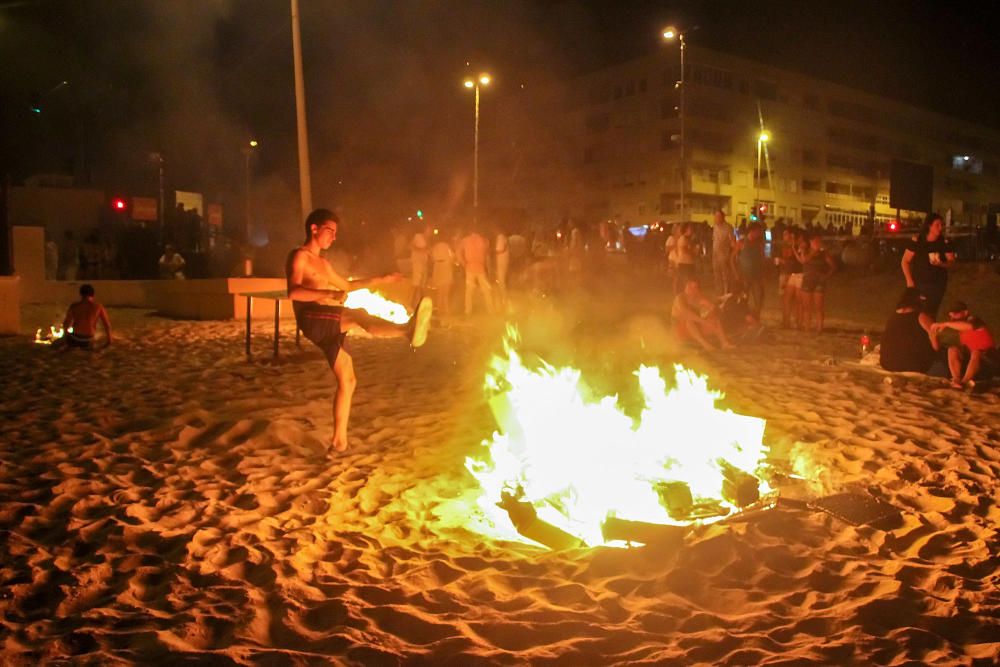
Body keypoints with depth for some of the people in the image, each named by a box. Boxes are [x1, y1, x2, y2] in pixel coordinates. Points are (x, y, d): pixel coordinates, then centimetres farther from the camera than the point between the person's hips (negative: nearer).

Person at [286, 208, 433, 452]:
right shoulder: (299, 256, 0)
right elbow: (293, 292, -17)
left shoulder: (322, 263, 28)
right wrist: (329, 294, -29)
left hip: (328, 327, 10)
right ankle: (407, 329, -64)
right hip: (312, 320, -10)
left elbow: (346, 285, 40)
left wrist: (381, 280, 36)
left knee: (348, 380, 6)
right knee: (359, 316, -35)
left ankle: (339, 440, 13)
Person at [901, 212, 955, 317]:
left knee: (931, 314, 3)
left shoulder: (944, 242, -2)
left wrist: (942, 264, -21)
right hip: (918, 283, -2)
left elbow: (951, 262, 2)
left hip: (938, 284, 2)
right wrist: (909, 280, -11)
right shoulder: (916, 241, -9)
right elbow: (905, 262, -5)